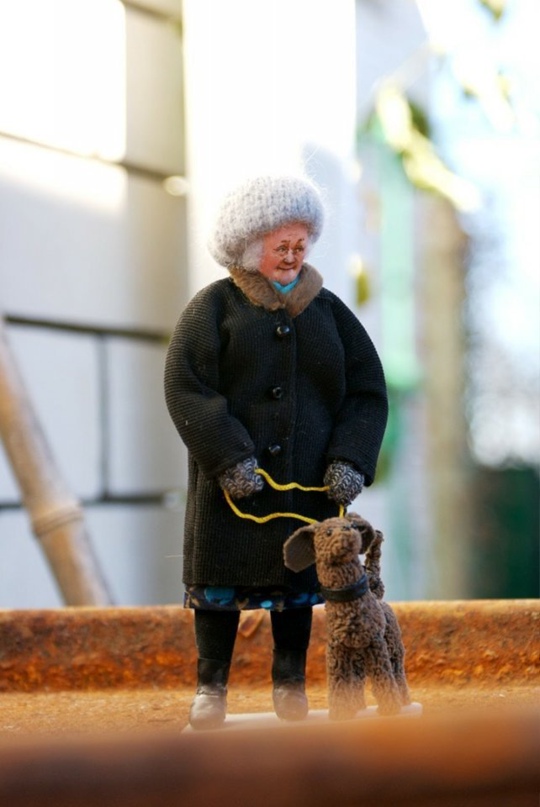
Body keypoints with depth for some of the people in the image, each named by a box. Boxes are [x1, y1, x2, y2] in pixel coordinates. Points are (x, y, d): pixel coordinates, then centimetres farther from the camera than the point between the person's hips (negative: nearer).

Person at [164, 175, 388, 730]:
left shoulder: (328, 310, 13)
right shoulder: (215, 306, 2)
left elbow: (368, 391, 12)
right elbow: (185, 386, -7)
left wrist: (350, 459, -3)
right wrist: (229, 455, -17)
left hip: (308, 483, 3)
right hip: (231, 481, -3)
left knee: (298, 579, 7)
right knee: (222, 577, 1)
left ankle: (290, 684, 18)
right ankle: (211, 686, 11)